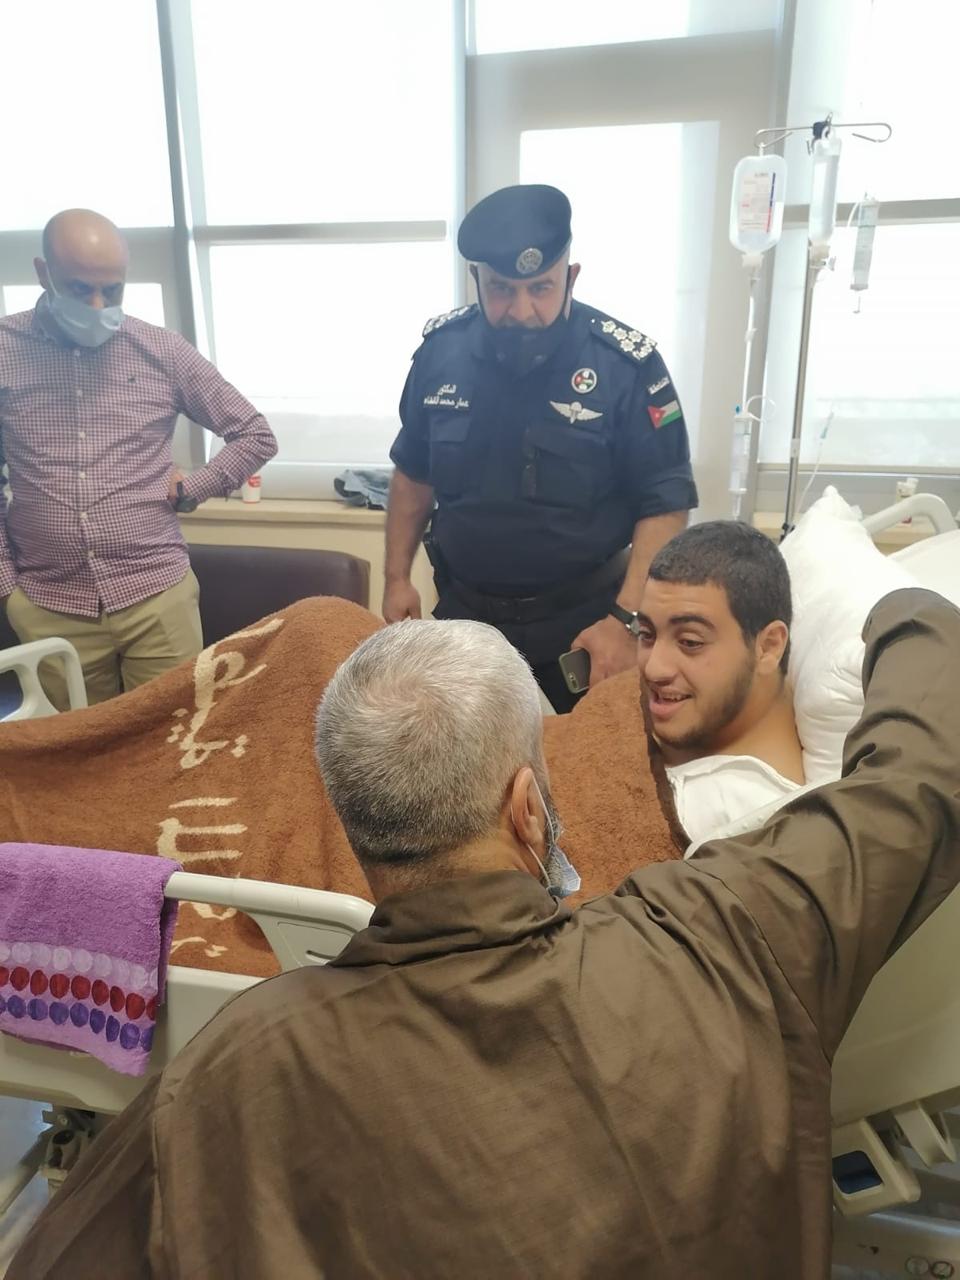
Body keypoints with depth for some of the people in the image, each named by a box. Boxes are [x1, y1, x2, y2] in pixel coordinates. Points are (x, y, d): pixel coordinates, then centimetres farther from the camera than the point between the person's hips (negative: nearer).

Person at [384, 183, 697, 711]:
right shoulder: (441, 349, -5)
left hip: (583, 618, -2)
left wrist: (625, 620, -21)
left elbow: (664, 503, -13)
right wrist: (397, 577, 5)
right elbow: (413, 473, 8)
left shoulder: (626, 363, -16)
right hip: (464, 611, 3)